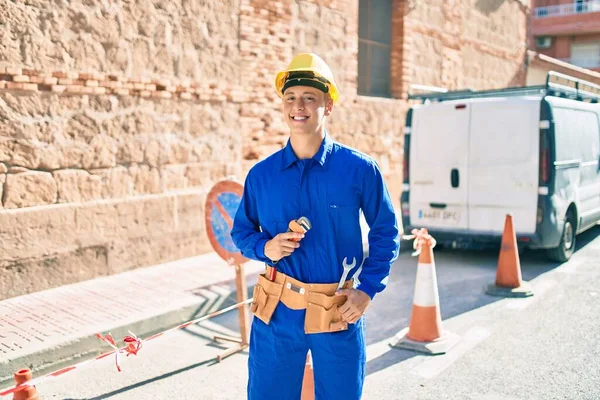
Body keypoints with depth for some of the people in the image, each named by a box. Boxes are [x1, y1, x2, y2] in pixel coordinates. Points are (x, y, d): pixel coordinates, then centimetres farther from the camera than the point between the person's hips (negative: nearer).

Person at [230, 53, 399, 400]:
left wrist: (367, 289, -7)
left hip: (340, 315, -1)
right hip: (277, 313, 1)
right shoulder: (261, 174, -1)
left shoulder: (360, 169, -6)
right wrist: (265, 248, -11)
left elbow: (386, 232, 2)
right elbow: (242, 231, 11)